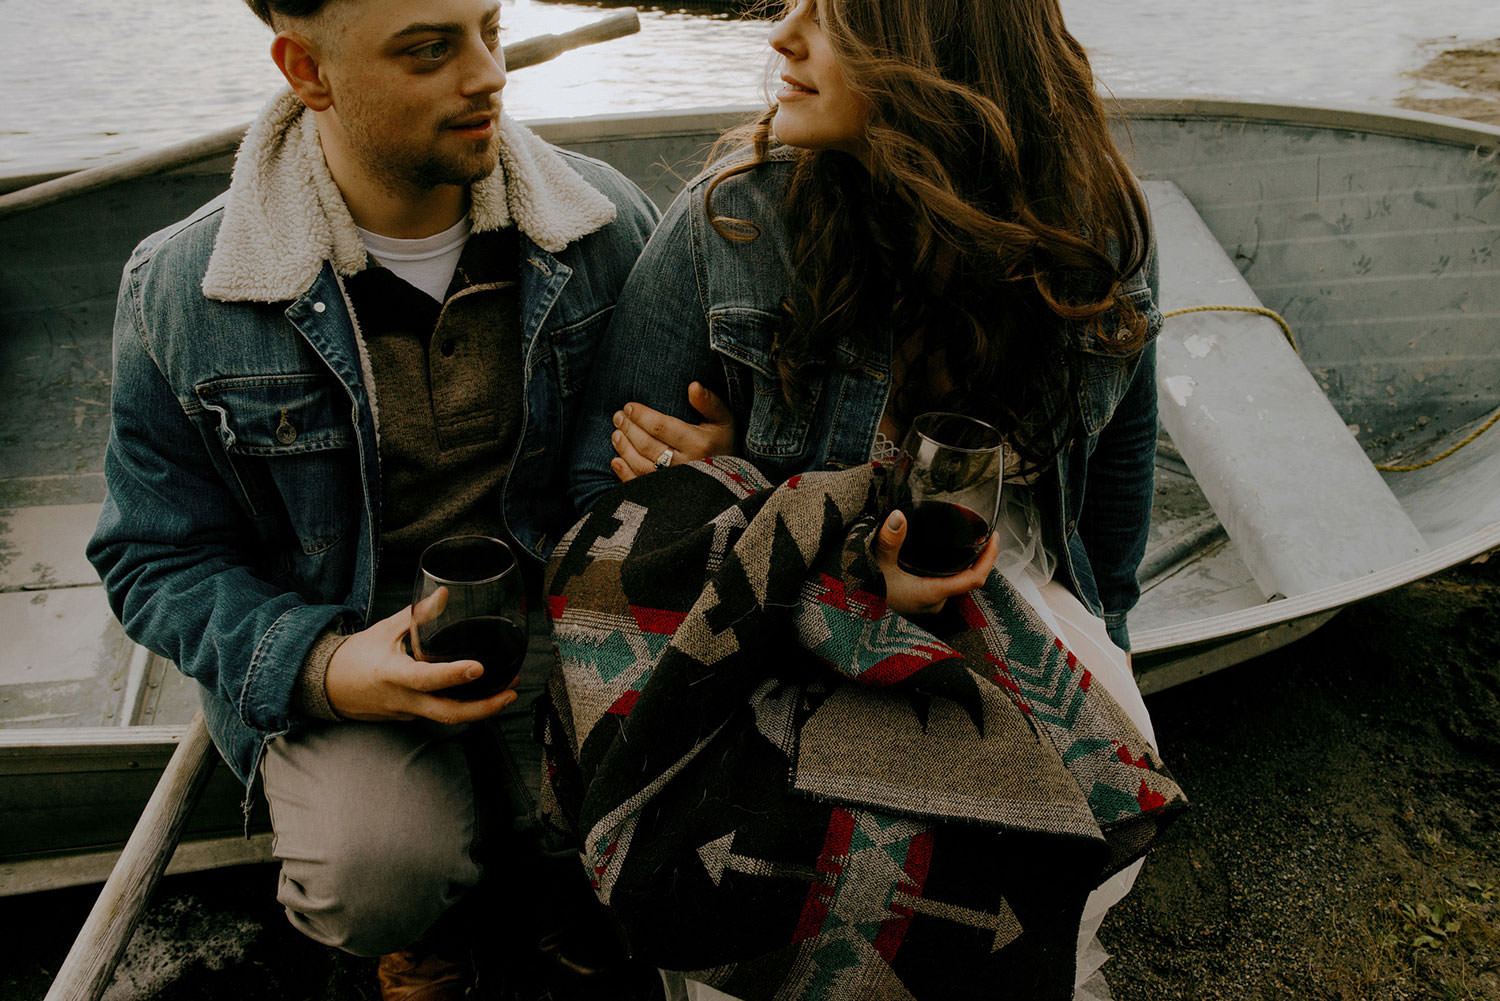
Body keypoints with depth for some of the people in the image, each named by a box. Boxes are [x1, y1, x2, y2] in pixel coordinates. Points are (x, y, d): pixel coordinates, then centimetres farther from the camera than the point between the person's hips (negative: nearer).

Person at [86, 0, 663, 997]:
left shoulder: (609, 221, -5)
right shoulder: (178, 295, -9)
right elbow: (156, 556, 0)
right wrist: (318, 670, -18)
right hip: (346, 645, -1)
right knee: (374, 880, -25)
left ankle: (530, 872, 20)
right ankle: (425, 916, 17)